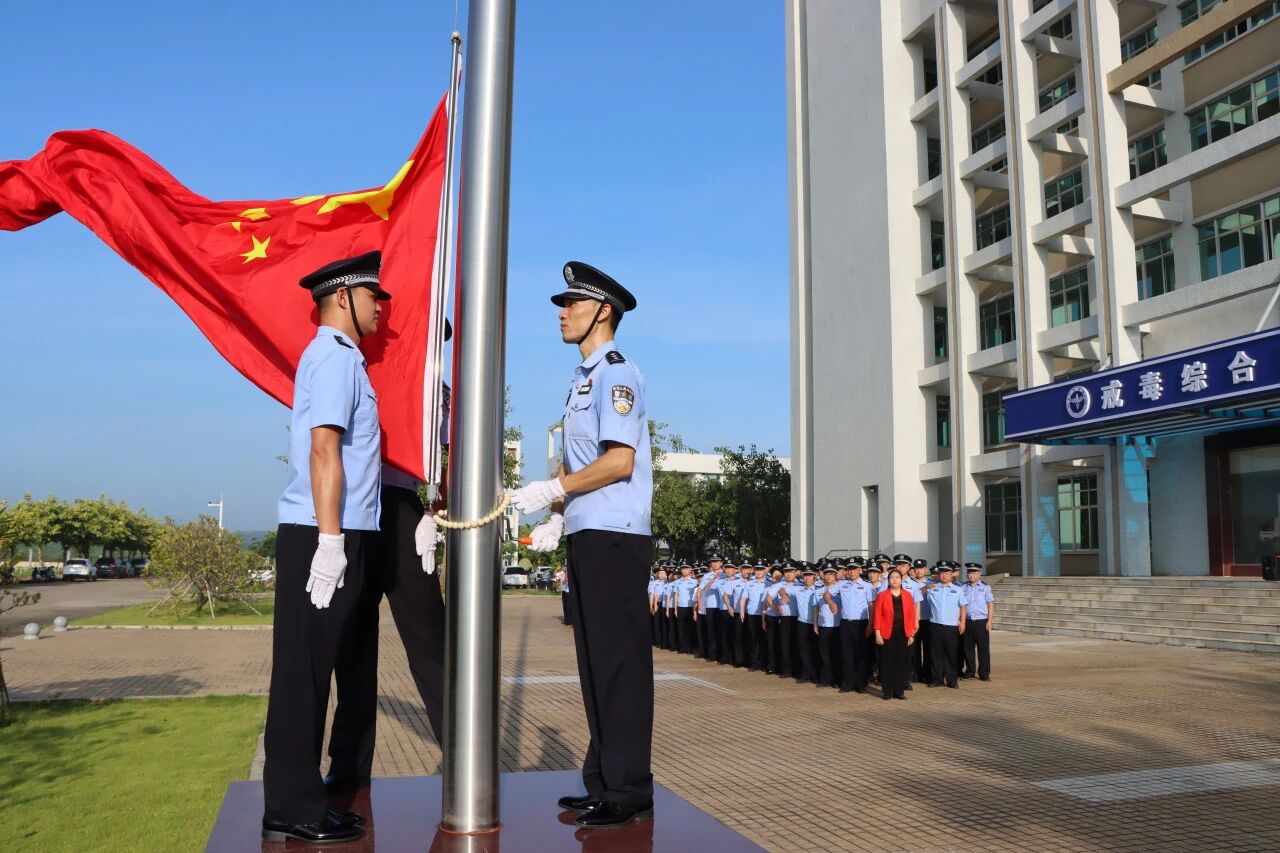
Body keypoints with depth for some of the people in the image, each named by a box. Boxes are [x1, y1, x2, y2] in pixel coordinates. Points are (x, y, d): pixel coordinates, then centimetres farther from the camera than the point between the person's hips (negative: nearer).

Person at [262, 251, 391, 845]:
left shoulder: (336, 356, 20)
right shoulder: (336, 356, -9)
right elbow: (324, 449, -18)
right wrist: (330, 540, -23)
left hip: (335, 534, 10)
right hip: (322, 534, -10)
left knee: (313, 668, 12)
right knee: (304, 669, -4)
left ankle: (296, 800, 21)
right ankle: (292, 809, 5)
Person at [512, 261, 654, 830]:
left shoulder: (617, 373, -9)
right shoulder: (582, 379, 18)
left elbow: (619, 461, -18)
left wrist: (549, 490, -15)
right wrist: (554, 515, 13)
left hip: (615, 538, -9)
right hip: (585, 537, 9)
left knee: (619, 662, -4)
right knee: (593, 661, 13)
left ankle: (628, 792, 6)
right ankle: (603, 781, 23)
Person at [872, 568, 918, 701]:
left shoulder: (908, 596, 7)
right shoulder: (882, 596, -1)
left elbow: (911, 615, 7)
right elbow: (877, 616, -2)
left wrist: (911, 634, 3)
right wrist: (877, 634, -8)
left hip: (903, 634, 2)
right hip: (887, 634, -2)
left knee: (901, 662, 5)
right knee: (887, 662, 1)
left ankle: (900, 691, 14)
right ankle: (887, 691, 8)